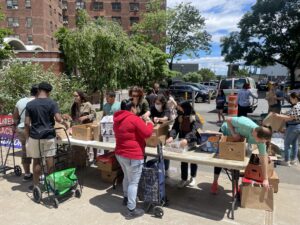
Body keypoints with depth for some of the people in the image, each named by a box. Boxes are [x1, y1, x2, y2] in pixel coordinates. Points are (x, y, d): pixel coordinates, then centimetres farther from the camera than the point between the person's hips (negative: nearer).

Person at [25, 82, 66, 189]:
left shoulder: (30, 104, 1)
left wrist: (27, 137, 8)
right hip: (48, 136, -1)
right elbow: (58, 119, -14)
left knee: (36, 161, 10)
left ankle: (36, 185, 20)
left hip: (34, 136, 2)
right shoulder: (52, 103, -6)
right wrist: (64, 122, 7)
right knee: (49, 160, 8)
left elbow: (27, 123, -1)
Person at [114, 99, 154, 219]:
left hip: (120, 154, 9)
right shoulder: (134, 119, -18)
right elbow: (147, 133, -18)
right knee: (134, 182, 0)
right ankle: (132, 210, 7)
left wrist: (142, 123, 19)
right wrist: (149, 124, 1)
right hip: (133, 155, -9)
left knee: (127, 177, 26)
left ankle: (126, 198, 42)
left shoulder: (118, 120, 9)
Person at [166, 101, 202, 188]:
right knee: (183, 160, 6)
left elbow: (195, 131, -34)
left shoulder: (195, 119, -21)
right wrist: (171, 136, -34)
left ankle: (193, 177, 35)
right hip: (182, 143, 4)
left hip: (193, 143, -3)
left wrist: (187, 139, -51)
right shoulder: (179, 118, -5)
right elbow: (175, 128, -13)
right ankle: (184, 179, 19)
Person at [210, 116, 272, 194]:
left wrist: (265, 179, -20)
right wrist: (234, 133, -37)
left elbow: (263, 157, -23)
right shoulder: (244, 124, -45)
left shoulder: (261, 140, -29)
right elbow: (228, 120, -28)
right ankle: (215, 182, 15)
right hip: (226, 132, -3)